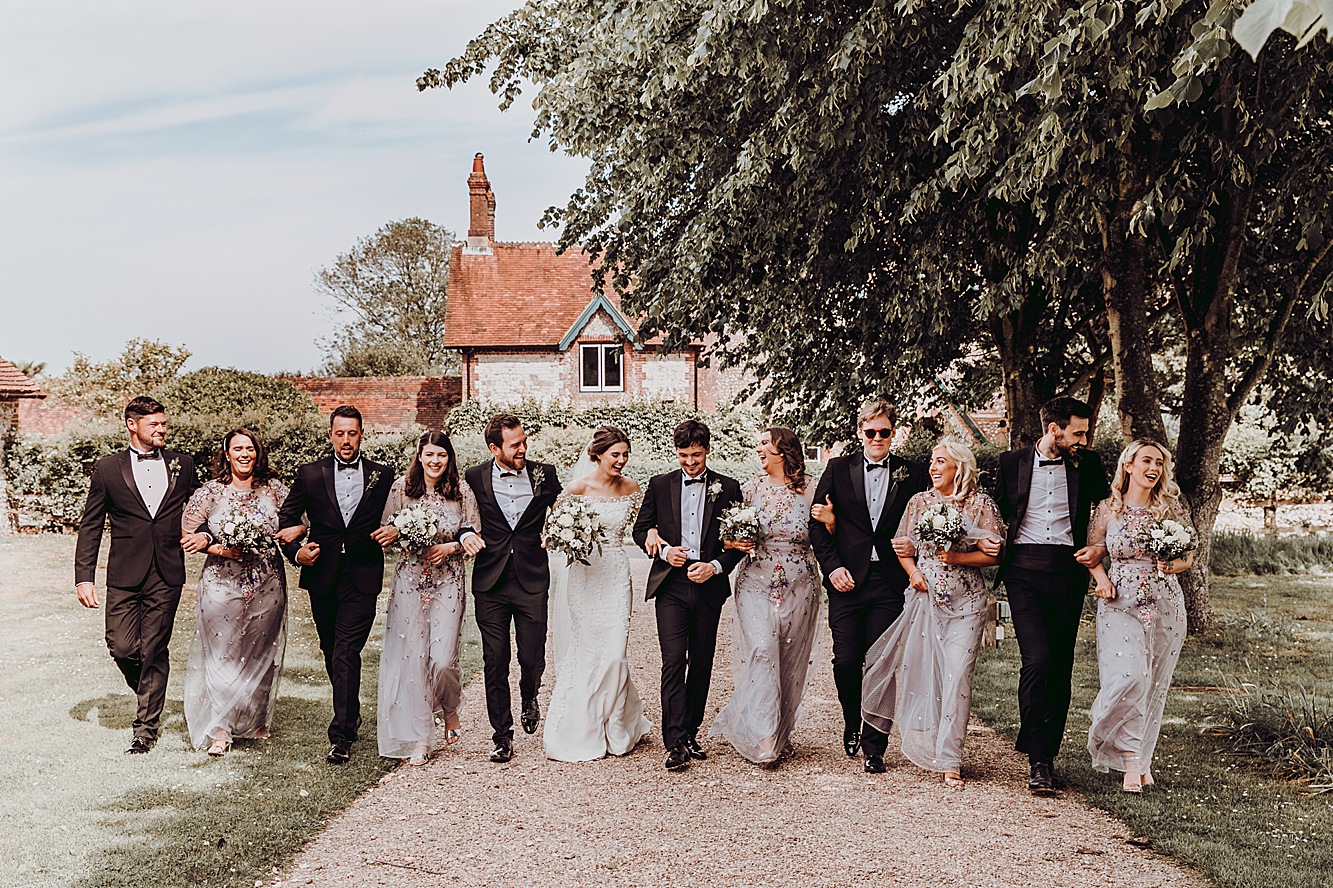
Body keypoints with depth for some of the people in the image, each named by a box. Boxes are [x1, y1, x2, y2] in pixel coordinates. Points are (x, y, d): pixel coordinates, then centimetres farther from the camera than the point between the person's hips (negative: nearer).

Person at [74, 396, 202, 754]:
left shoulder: (182, 465, 8)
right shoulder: (108, 468, 4)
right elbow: (90, 526, 4)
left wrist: (205, 536, -2)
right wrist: (84, 576, -2)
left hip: (167, 575, 0)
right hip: (124, 575, 0)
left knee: (154, 650, 2)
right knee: (121, 647, -2)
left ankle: (146, 726, 14)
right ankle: (148, 692, 29)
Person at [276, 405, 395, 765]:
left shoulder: (383, 476, 5)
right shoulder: (310, 474, 6)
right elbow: (285, 517, 10)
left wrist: (392, 530, -8)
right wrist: (296, 551, -5)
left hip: (362, 577, -3)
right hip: (322, 576, 3)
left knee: (346, 653, -11)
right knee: (331, 653, 16)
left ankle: (341, 735, -7)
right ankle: (351, 713, 37)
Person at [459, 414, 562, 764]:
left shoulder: (544, 474, 3)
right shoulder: (475, 478, 1)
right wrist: (465, 535, -8)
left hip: (532, 581, 0)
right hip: (490, 583, 0)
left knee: (532, 658, 2)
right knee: (495, 663, 2)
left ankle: (529, 699, 37)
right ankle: (502, 736, 16)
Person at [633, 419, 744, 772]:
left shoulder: (728, 488, 5)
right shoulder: (660, 485, 7)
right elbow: (640, 529, 11)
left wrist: (716, 566, -10)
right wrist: (664, 551, -7)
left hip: (709, 586, 1)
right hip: (670, 586, -1)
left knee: (701, 664, 8)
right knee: (674, 660, -11)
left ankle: (690, 733, 22)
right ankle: (675, 743, -9)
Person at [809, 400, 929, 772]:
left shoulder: (913, 475, 7)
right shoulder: (838, 469, 8)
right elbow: (817, 524, 5)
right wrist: (832, 566, -5)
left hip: (890, 582, 0)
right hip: (847, 579, 0)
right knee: (846, 661, -2)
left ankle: (874, 747, 14)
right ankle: (852, 723, 28)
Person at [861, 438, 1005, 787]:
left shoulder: (982, 504, 0)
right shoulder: (919, 502, 8)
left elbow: (993, 555, -3)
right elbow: (903, 547, 13)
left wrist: (956, 557, -15)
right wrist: (913, 572, -4)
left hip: (965, 602, -3)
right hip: (924, 598, 3)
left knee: (957, 677, -7)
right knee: (919, 672, 5)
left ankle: (949, 759, -1)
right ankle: (927, 745, 26)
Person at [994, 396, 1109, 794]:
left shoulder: (1088, 463, 8)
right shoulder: (1012, 462, 5)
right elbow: (998, 511, 19)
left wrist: (1098, 548, 6)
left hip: (1068, 569, 2)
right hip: (1024, 569, -2)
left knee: (1060, 666, 3)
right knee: (1037, 659, -16)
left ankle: (1046, 753, 15)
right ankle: (1038, 759, -8)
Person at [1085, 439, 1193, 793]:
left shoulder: (1172, 508, 4)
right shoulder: (1108, 509, 1)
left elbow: (1189, 556, 10)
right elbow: (1093, 553, 11)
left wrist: (1171, 566, -11)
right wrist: (1102, 579, -7)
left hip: (1164, 605, 2)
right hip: (1121, 603, -2)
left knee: (1154, 685, 5)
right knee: (1129, 677, -16)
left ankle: (1142, 757, 18)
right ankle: (1131, 759, -3)